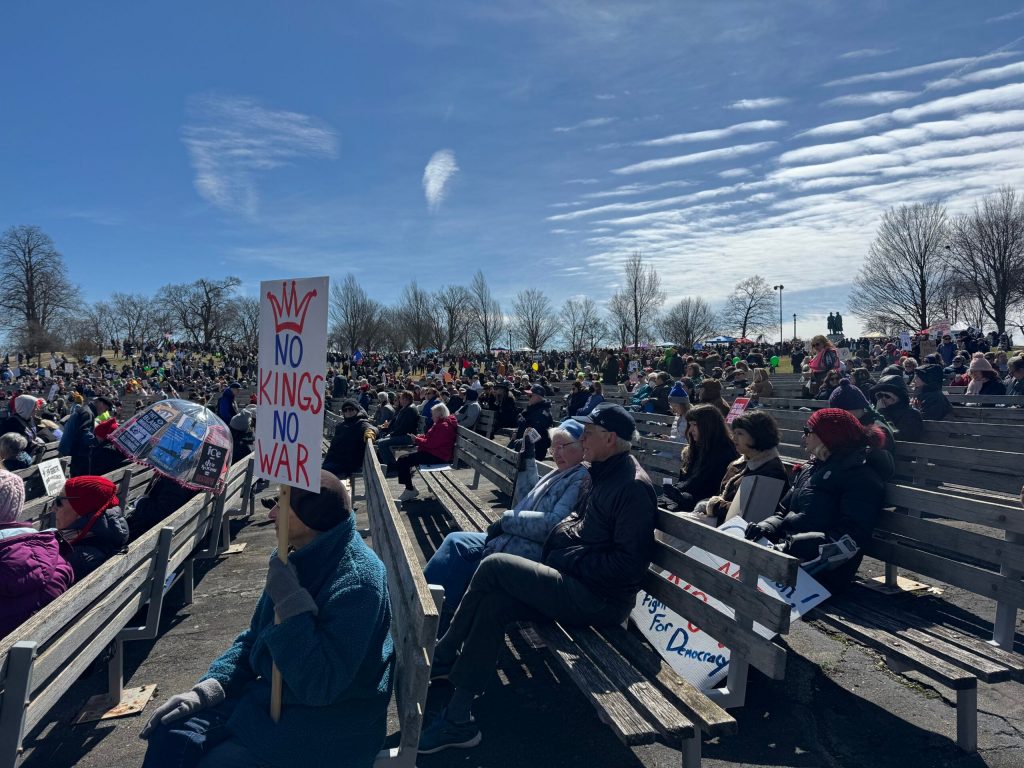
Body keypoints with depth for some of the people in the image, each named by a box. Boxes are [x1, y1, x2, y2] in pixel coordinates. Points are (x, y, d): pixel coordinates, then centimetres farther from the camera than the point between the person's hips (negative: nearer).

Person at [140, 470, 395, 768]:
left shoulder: (356, 581, -27)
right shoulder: (300, 558, 1)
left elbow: (318, 684, -28)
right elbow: (256, 638, 12)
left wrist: (290, 600, -29)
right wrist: (207, 688, -1)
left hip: (329, 721, -8)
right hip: (275, 694, 8)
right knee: (172, 732, -3)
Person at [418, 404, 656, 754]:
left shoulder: (633, 486, -16)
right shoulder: (605, 474, 13)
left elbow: (629, 563, -21)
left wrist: (572, 560, -16)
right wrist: (561, 535, 3)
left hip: (600, 599, -9)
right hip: (576, 584, 9)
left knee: (495, 566, -15)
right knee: (493, 604, -6)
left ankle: (443, 657, 3)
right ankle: (459, 717, 3)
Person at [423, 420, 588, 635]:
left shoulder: (582, 479, -11)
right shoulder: (557, 475, 19)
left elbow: (554, 523, -21)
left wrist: (507, 519, -13)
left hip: (536, 552, -10)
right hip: (513, 538, 10)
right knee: (455, 542, -4)